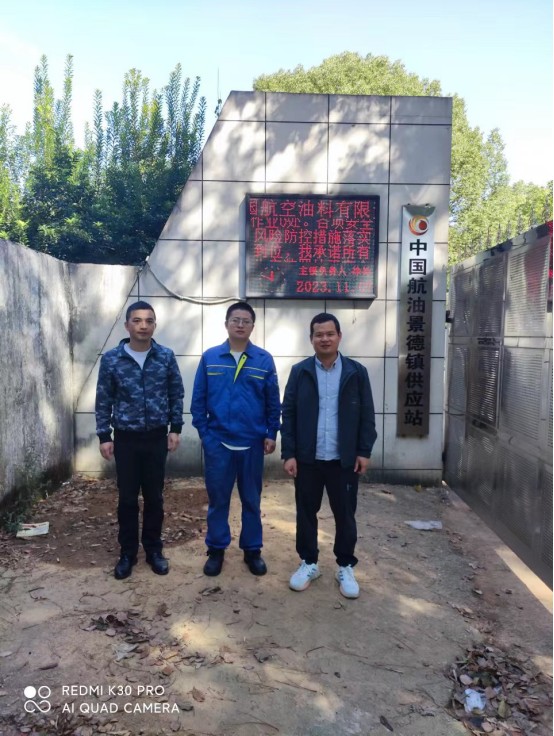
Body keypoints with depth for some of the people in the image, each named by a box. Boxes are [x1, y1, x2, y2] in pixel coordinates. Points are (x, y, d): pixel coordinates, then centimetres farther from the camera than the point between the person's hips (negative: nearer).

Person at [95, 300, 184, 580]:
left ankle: (154, 549, 27)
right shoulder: (111, 359, -5)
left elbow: (176, 394, 3)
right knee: (127, 498, 9)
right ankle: (127, 553, 25)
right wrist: (104, 436, -2)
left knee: (154, 497, 11)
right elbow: (103, 400, 0)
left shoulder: (166, 356, -4)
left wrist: (175, 428, 0)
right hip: (126, 439, 0)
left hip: (157, 438, 1)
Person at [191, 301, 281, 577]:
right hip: (217, 442, 0)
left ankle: (252, 550, 28)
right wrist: (203, 432, -1)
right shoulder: (209, 358, -1)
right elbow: (198, 400, 2)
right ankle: (216, 549, 27)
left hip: (252, 443, 0)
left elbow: (273, 402, 2)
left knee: (251, 499, 13)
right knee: (217, 499, 11)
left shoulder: (264, 360, -2)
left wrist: (271, 434, -1)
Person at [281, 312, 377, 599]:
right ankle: (308, 563, 30)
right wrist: (288, 453, -6)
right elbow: (288, 414, -1)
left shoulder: (356, 372, 0)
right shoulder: (300, 371, 0)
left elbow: (366, 415, 2)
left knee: (345, 515, 10)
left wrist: (364, 451, -3)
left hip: (344, 459, 0)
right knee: (306, 513, 12)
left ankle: (346, 567, 28)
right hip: (307, 459, 1)